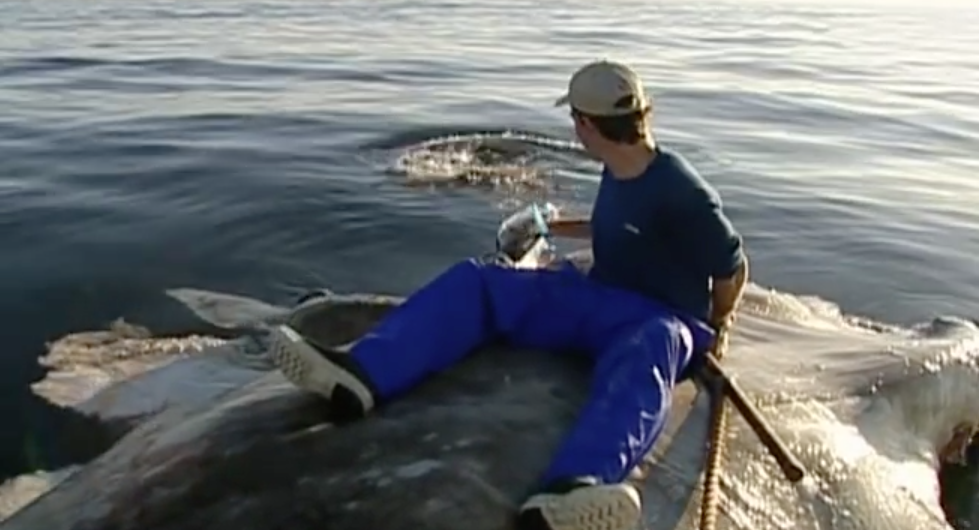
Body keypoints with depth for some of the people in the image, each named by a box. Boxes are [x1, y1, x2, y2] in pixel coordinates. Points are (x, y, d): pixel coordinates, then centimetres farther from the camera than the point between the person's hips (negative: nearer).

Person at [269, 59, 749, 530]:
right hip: (597, 299, 7)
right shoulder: (616, 173, 7)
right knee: (473, 280, -11)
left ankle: (571, 490, -75)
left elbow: (733, 268, -9)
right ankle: (362, 375, -34)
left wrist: (709, 332, 5)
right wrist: (561, 228, 39)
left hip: (659, 322, -7)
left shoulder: (680, 192, -18)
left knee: (652, 346, -46)